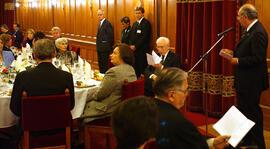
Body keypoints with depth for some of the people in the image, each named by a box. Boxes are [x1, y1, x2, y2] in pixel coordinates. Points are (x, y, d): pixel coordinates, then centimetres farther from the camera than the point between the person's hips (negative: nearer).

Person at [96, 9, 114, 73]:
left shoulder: (107, 24, -14)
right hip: (99, 48, 9)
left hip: (105, 48, -9)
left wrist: (109, 46, -13)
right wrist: (97, 44, 14)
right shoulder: (100, 23, 15)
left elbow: (111, 36, -16)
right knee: (100, 63, 16)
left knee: (104, 64, -4)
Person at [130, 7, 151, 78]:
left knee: (142, 68, -6)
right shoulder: (134, 24, 19)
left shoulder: (146, 23, -7)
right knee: (135, 68, 7)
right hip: (134, 49, 7)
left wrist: (135, 46, -15)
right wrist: (131, 45, 2)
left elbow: (145, 37, -15)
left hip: (142, 50, -7)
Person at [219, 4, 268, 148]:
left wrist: (238, 61, -17)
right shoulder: (250, 30, 11)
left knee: (252, 112, -1)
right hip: (244, 82, 11)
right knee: (243, 110, 18)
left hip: (252, 82, -11)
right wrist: (233, 53, 8)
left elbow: (257, 58, -25)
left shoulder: (258, 33, -20)